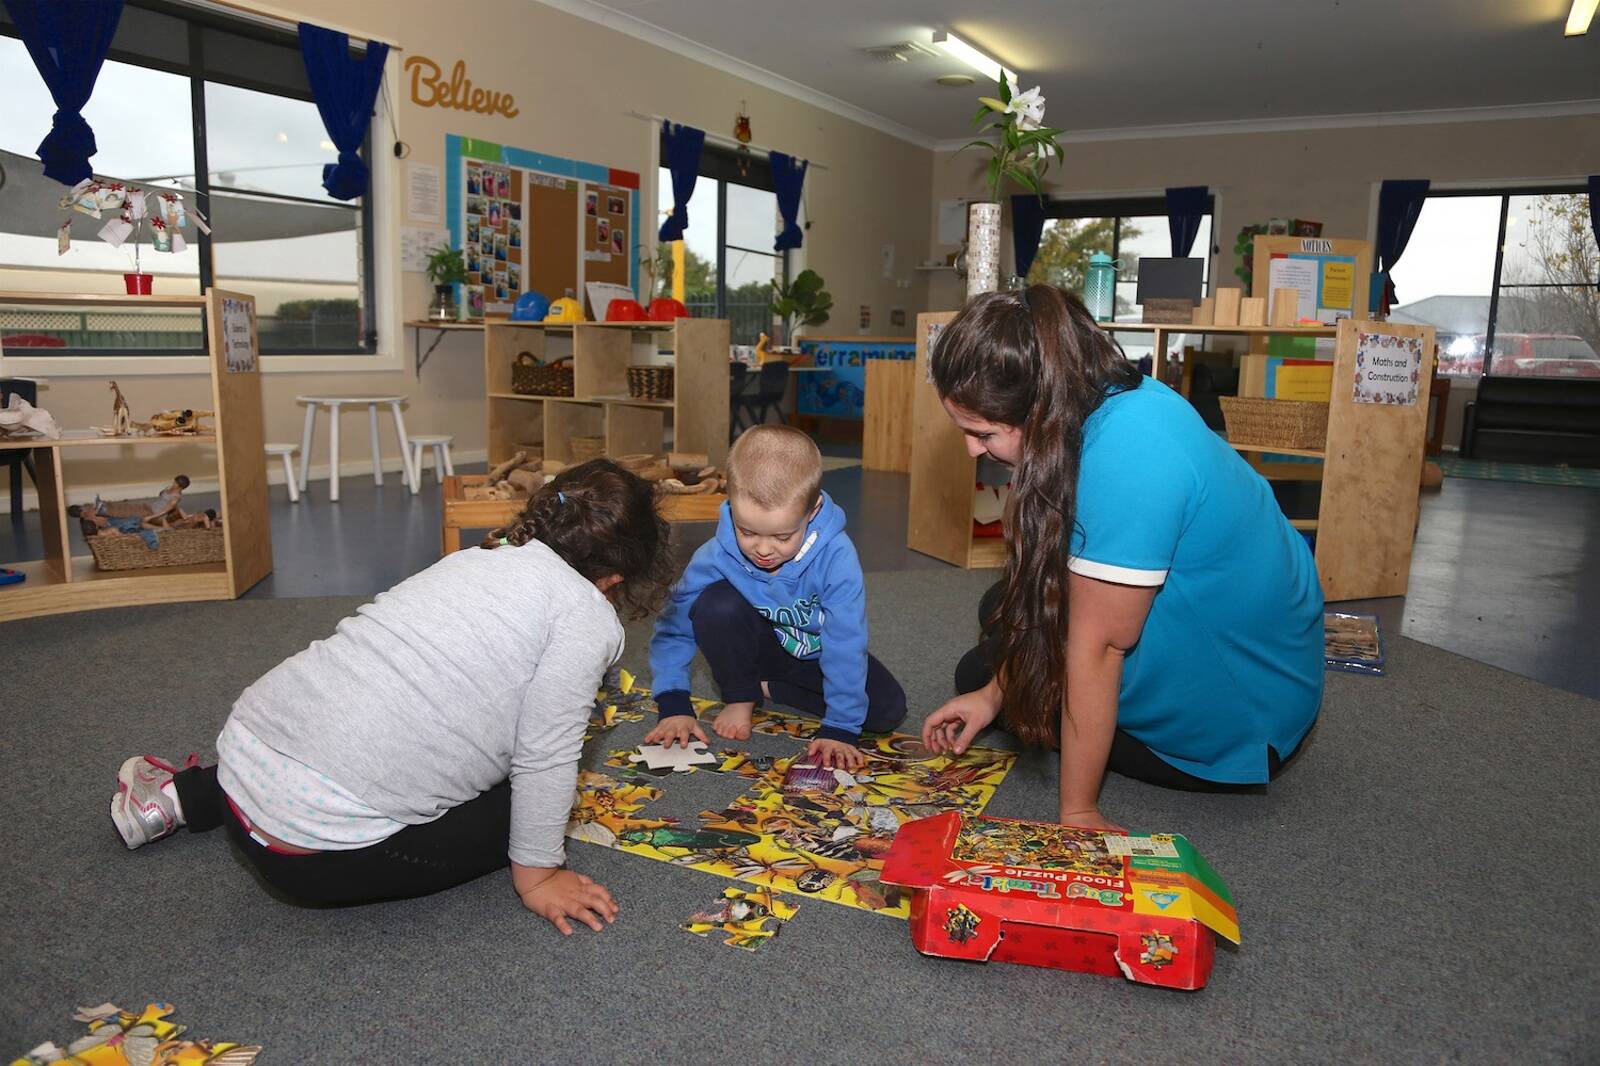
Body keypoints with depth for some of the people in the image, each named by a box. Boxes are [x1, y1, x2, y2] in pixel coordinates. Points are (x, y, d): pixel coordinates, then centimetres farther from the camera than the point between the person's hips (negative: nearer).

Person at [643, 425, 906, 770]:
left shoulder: (835, 556, -32)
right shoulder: (716, 556, -27)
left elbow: (845, 643, -28)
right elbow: (674, 628, -15)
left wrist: (839, 728, -28)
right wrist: (675, 705, -22)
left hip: (816, 654, 1)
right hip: (755, 647, -1)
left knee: (888, 709, -20)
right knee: (716, 604, -32)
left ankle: (766, 688, -5)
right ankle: (740, 698, -6)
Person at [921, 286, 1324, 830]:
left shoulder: (1125, 458, -37)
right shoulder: (1113, 396, -8)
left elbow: (1096, 646, -29)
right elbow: (1050, 583, 0)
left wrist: (1077, 813, -19)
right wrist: (993, 694, 4)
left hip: (1242, 719, -8)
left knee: (980, 671, -1)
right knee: (1007, 608, 16)